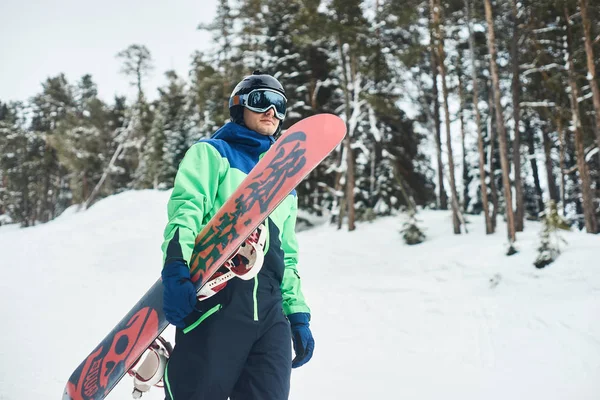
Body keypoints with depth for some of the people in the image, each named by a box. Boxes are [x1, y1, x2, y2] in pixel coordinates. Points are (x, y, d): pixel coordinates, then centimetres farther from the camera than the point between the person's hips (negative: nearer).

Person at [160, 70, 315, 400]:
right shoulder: (211, 153, 10)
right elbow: (184, 209, -8)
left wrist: (298, 315, 21)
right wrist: (176, 269, -25)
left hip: (270, 311, 6)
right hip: (214, 299, -5)